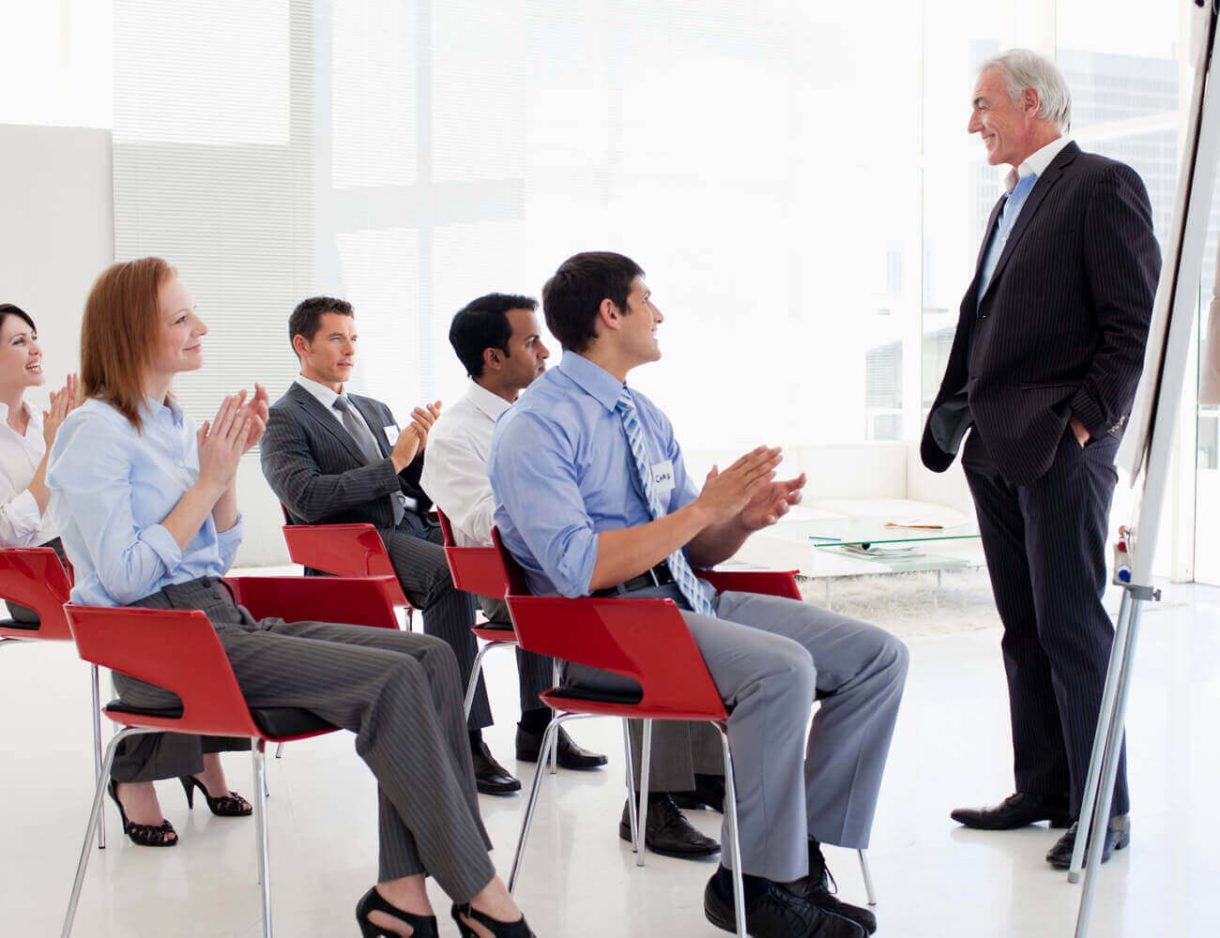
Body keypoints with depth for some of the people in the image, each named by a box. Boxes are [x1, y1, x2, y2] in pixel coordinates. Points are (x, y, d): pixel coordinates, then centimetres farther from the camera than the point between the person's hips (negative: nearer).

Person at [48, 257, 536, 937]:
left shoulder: (172, 421, 17)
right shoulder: (97, 432, -8)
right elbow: (124, 576, -16)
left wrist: (230, 466, 3)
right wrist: (209, 480, -12)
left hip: (223, 622, 9)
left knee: (431, 656, -11)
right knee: (391, 679, -25)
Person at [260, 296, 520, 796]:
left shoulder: (375, 411, 27)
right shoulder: (284, 419, 5)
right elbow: (307, 498, -14)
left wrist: (422, 451, 2)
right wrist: (393, 463, -14)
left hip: (412, 529, 7)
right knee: (450, 571, -36)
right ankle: (464, 740, -34)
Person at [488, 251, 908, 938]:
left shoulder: (647, 418, 16)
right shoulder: (535, 428, -10)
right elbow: (578, 570, -22)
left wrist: (746, 517, -5)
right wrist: (706, 506, -19)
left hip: (690, 600, 8)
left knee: (880, 656, -6)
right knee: (781, 667, -32)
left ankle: (801, 852, -1)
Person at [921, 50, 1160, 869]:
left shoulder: (1103, 186, -6)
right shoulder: (1010, 203, 20)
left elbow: (1136, 322, -12)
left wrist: (1086, 420, -16)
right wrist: (964, 419, 11)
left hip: (1061, 446, -8)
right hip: (997, 448, 8)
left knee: (1072, 624, -5)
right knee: (1024, 627, 11)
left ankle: (1104, 809, 5)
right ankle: (1043, 789, 20)